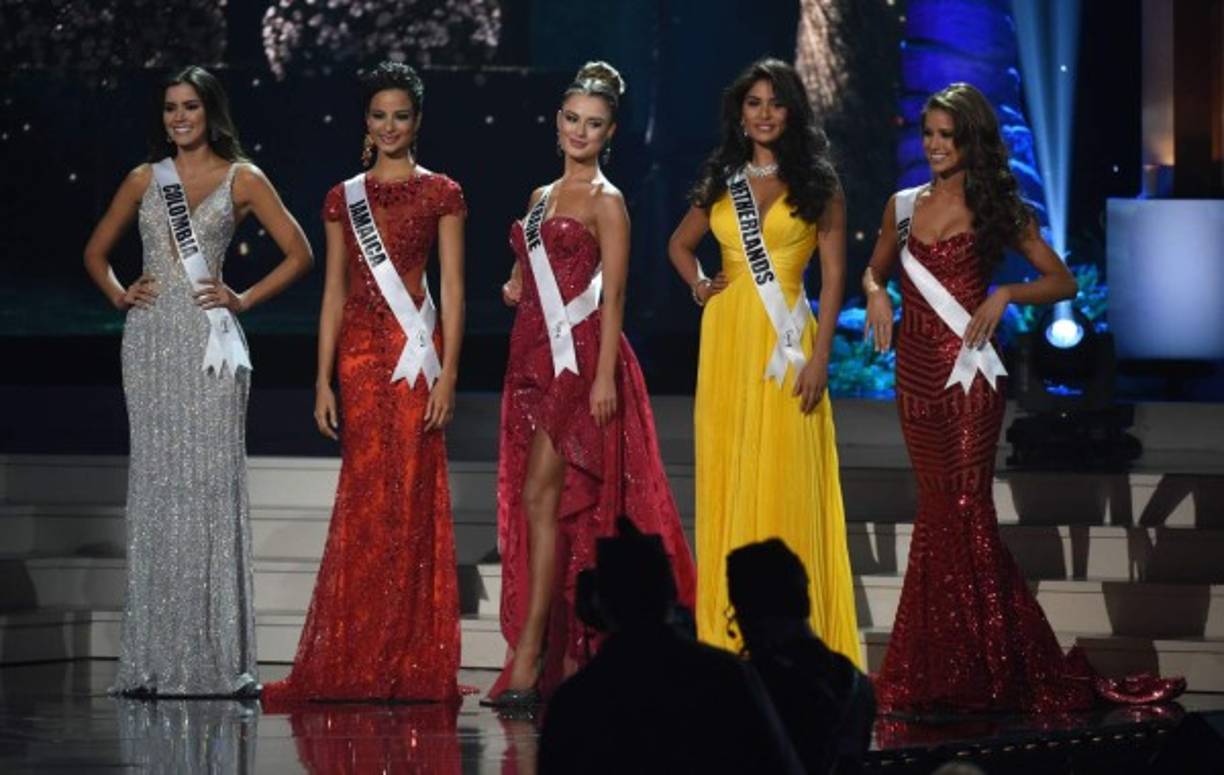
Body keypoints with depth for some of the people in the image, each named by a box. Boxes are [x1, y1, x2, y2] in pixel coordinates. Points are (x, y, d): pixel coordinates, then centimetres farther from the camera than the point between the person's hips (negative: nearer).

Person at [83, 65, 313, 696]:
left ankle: (218, 656, -3)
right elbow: (96, 251, 23)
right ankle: (155, 660, 2)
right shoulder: (145, 180, 13)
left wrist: (244, 299, -2)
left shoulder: (241, 179, 5)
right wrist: (118, 294, 6)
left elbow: (298, 253, 5)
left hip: (209, 338, -3)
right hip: (150, 338, 3)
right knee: (155, 483, 0)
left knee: (213, 481, -7)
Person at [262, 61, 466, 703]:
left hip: (415, 350, -3)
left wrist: (447, 373, -10)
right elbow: (334, 292, 12)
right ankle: (359, 664, 6)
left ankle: (412, 666, 0)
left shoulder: (440, 194, 4)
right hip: (358, 352, 3)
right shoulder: (343, 199, 13)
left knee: (410, 497, -5)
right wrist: (323, 381, 5)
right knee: (366, 497, 1)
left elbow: (452, 290, -1)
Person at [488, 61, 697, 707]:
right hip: (533, 355, 8)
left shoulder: (605, 202, -3)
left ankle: (529, 658, -18)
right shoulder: (541, 197, 18)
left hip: (578, 356, -8)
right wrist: (515, 287, 6)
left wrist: (604, 375, -16)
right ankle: (567, 654, 9)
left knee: (542, 497, -15)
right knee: (553, 504, 5)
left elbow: (613, 293, -9)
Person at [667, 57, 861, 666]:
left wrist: (819, 357, -11)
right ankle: (730, 628, 10)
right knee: (726, 474, 3)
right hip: (727, 340, 4)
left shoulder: (816, 184, 2)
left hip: (786, 343, -4)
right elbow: (679, 244, 28)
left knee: (785, 481, -6)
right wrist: (699, 287, 8)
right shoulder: (721, 181, 12)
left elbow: (833, 274, -3)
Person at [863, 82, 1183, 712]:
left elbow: (1062, 281, 3)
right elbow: (876, 268, 26)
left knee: (964, 506, -9)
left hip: (967, 371, -4)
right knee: (939, 507, 7)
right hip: (915, 371, 4)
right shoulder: (903, 206, 12)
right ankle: (943, 668, 11)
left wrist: (1006, 294, -14)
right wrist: (875, 293, 3)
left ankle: (987, 666, -4)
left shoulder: (997, 208, 1)